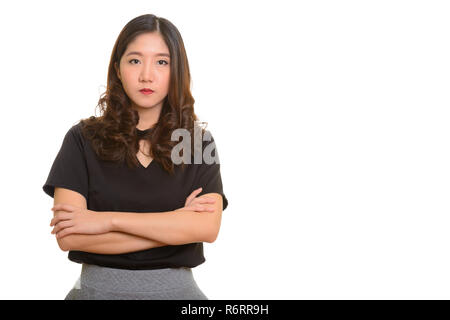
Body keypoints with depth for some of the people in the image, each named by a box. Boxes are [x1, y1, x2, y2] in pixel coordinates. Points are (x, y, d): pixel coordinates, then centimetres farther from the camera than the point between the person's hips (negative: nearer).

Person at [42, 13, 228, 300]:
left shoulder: (199, 142, 6)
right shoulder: (83, 139, 3)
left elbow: (208, 227, -9)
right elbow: (68, 237, -8)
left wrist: (108, 220, -14)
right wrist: (173, 228, -9)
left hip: (175, 288, 1)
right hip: (98, 287, -1)